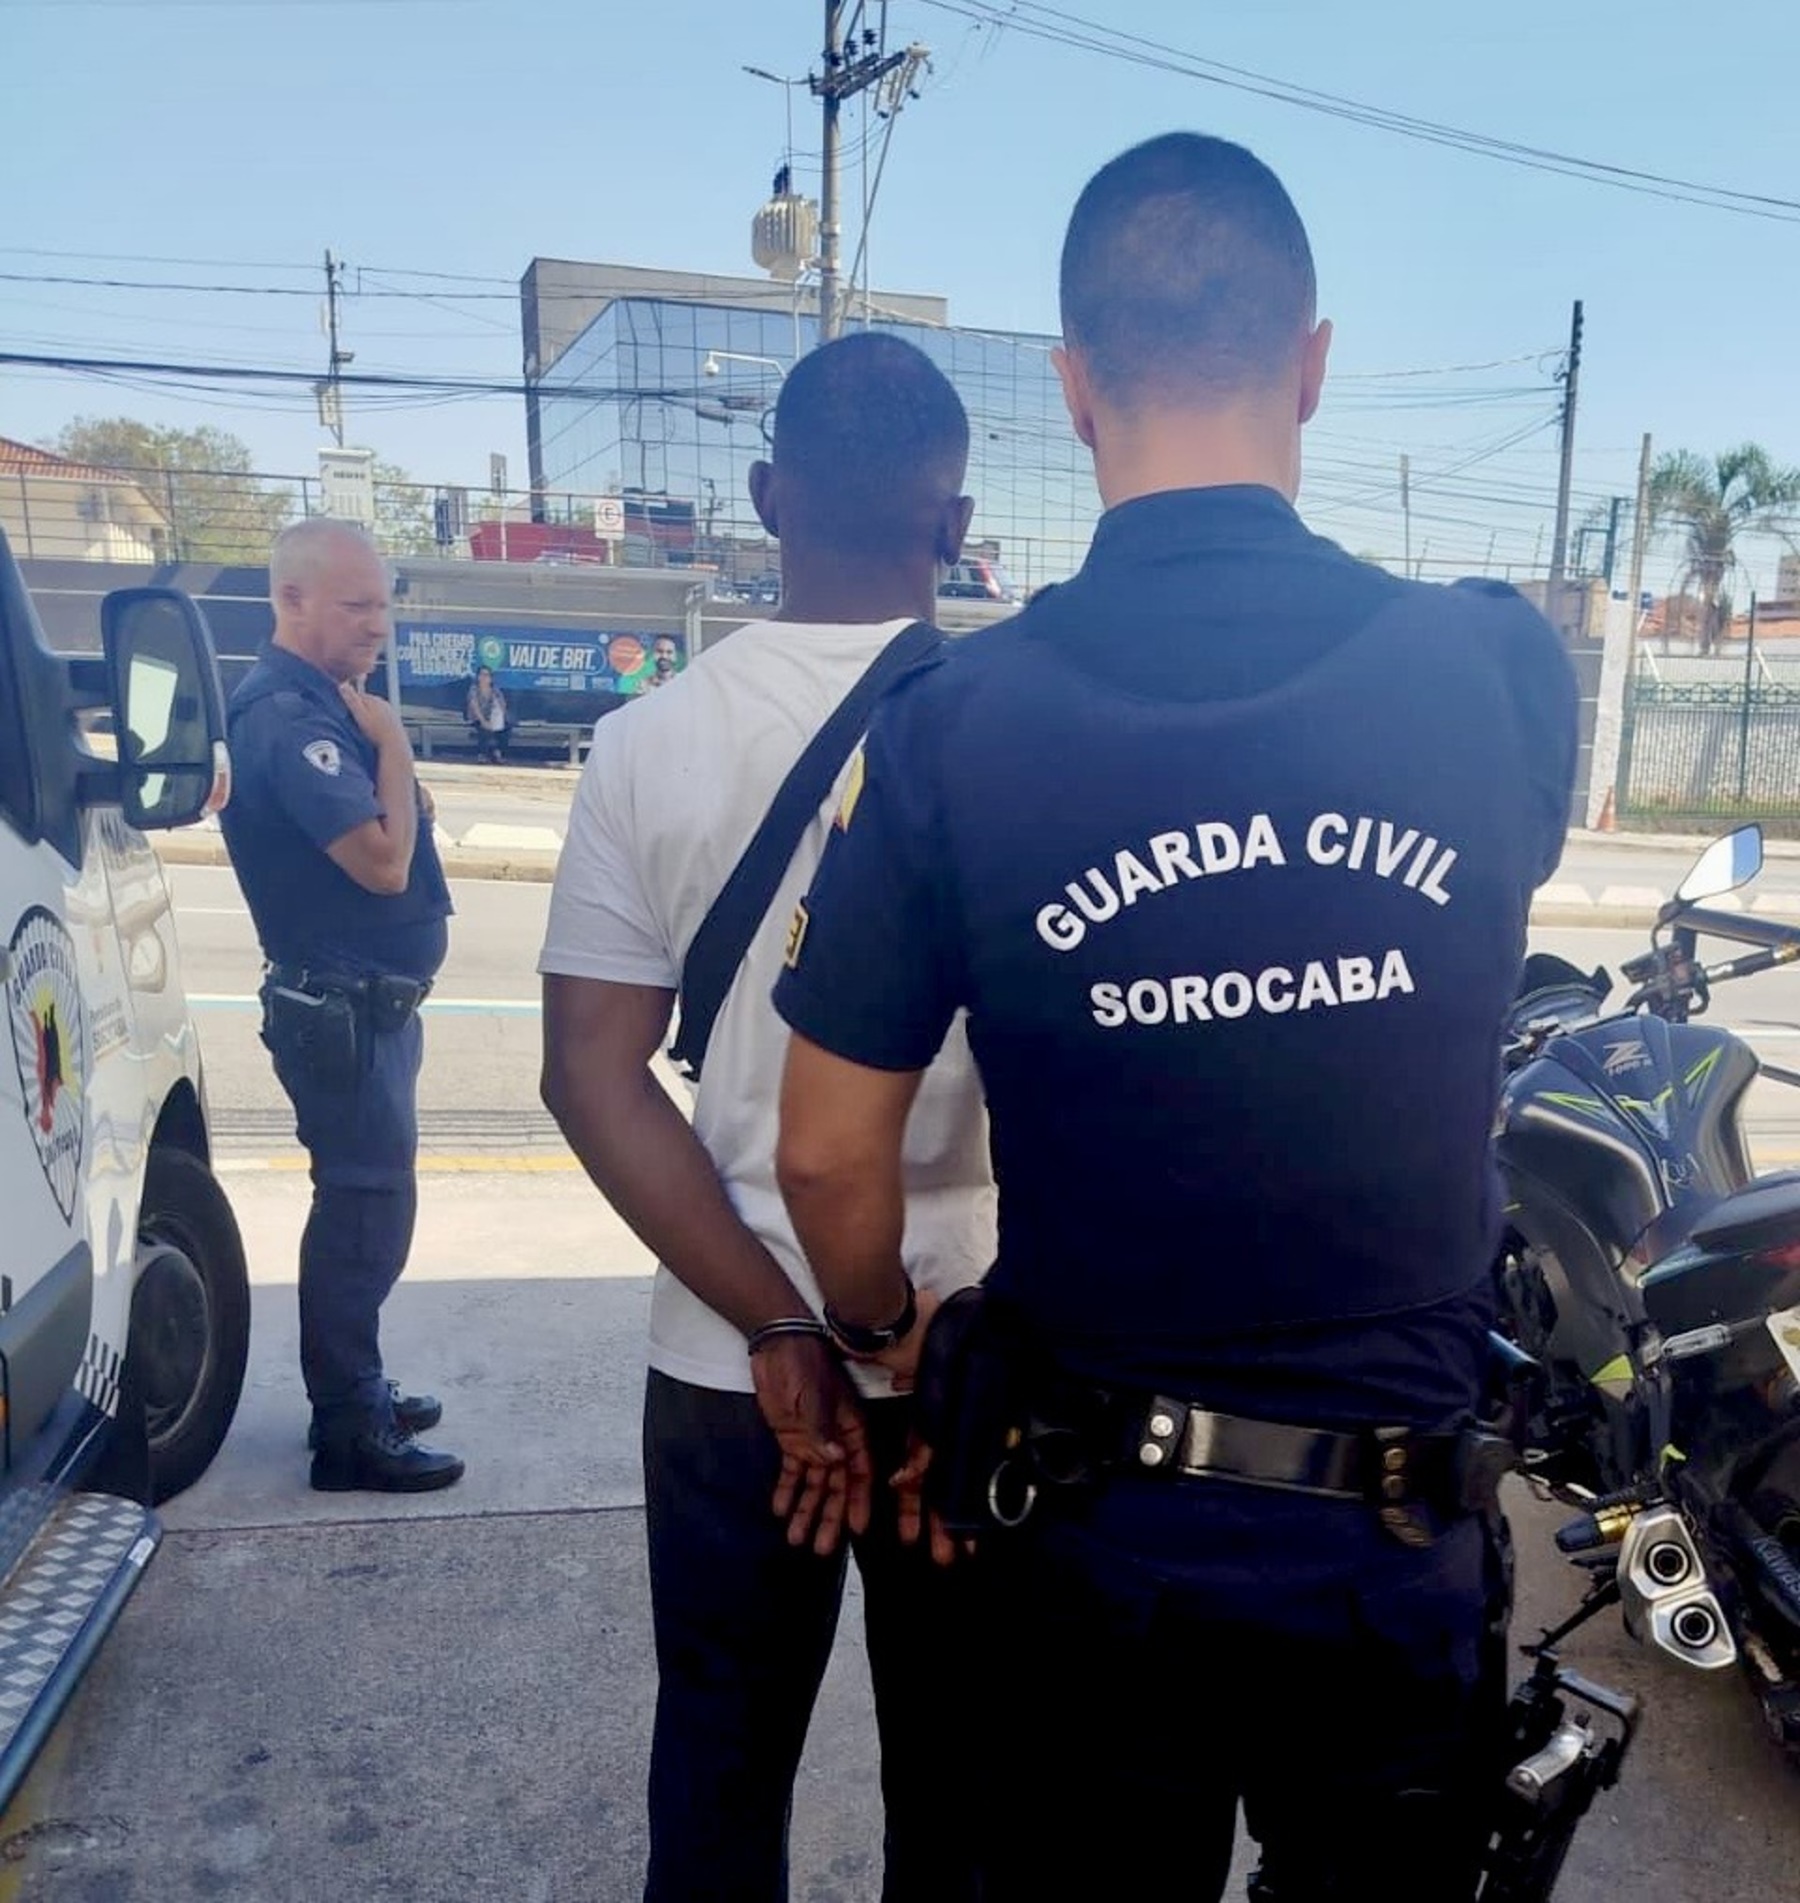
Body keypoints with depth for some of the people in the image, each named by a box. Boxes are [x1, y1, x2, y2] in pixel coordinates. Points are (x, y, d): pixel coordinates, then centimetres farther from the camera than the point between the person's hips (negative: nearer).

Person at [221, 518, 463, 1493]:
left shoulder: (319, 702, 12)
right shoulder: (285, 716, -20)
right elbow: (382, 862, -27)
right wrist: (391, 742, -18)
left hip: (362, 1004, 10)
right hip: (342, 1013, -10)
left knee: (362, 1202, 18)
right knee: (367, 1207, -2)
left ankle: (355, 1393, 32)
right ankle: (350, 1433, 10)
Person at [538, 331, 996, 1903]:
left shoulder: (650, 741, -7)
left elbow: (593, 1075, -9)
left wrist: (777, 1328, -11)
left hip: (727, 1360, 2)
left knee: (720, 1755, 22)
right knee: (955, 1770, 21)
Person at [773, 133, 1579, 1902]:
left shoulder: (953, 721, -17)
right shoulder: (1505, 671, -12)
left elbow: (826, 1156, -10)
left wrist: (885, 1333, 10)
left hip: (1100, 1531, 0)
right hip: (1398, 1534, 1)